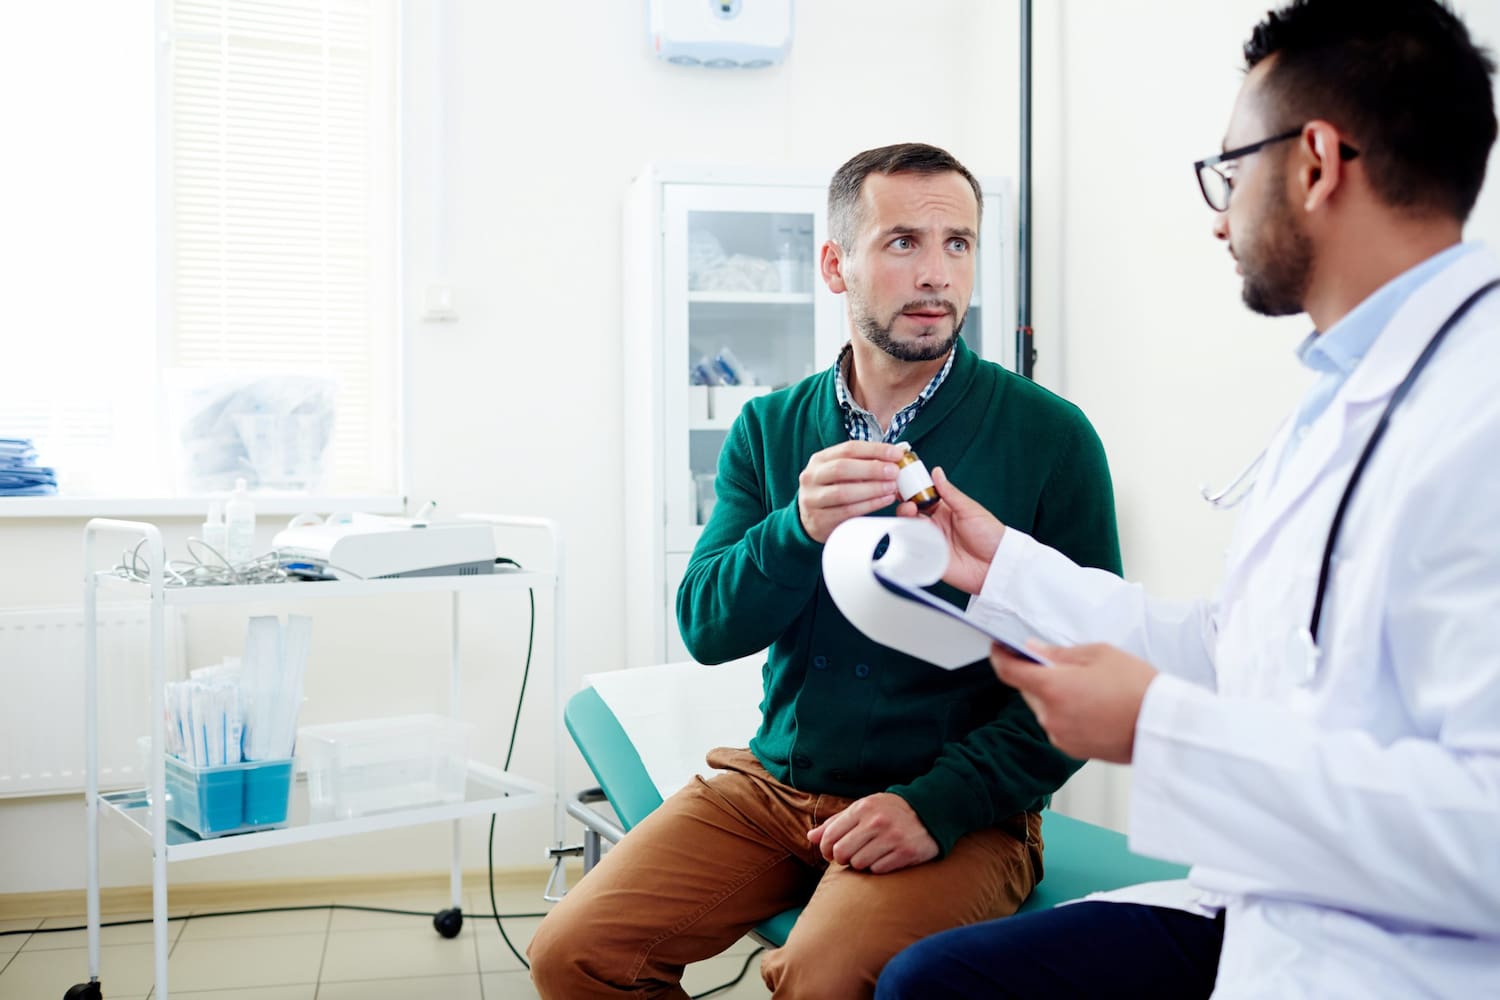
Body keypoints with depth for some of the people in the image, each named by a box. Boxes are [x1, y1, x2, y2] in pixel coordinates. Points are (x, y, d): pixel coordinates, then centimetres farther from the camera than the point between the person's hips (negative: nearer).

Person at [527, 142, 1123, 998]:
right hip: (773, 783, 4)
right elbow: (705, 628, -2)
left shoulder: (1050, 438, -6)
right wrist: (799, 531, -21)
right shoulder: (770, 430, 6)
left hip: (958, 811, -4)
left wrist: (941, 804, -17)